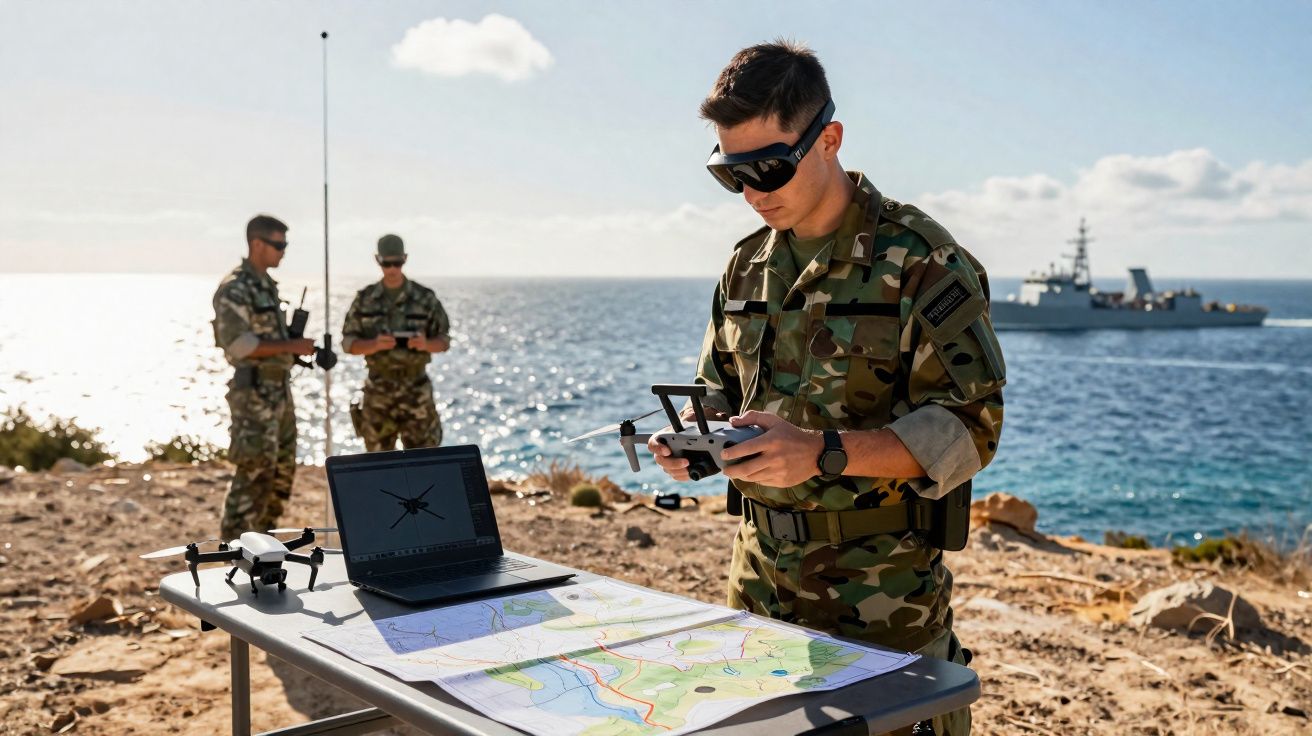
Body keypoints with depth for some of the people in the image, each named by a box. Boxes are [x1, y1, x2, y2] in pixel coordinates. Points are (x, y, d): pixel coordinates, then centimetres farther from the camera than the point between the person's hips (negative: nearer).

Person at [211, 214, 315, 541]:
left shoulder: (267, 285, 15)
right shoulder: (234, 289, -14)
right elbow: (238, 343, -22)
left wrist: (296, 344, 6)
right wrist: (291, 346, -19)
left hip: (278, 388, 10)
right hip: (255, 391, -10)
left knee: (282, 467, 14)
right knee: (255, 470, -8)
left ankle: (261, 536, 24)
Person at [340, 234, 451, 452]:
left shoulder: (425, 298, -2)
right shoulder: (364, 299, 2)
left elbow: (444, 340, 1)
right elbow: (348, 342, 0)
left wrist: (426, 344, -22)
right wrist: (375, 344, -20)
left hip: (416, 390, -1)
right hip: (378, 391, 2)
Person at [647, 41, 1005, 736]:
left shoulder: (921, 259, -11)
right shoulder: (748, 264, 8)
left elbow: (969, 427, -16)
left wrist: (825, 454, -28)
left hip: (882, 587, -5)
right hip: (760, 576, 6)